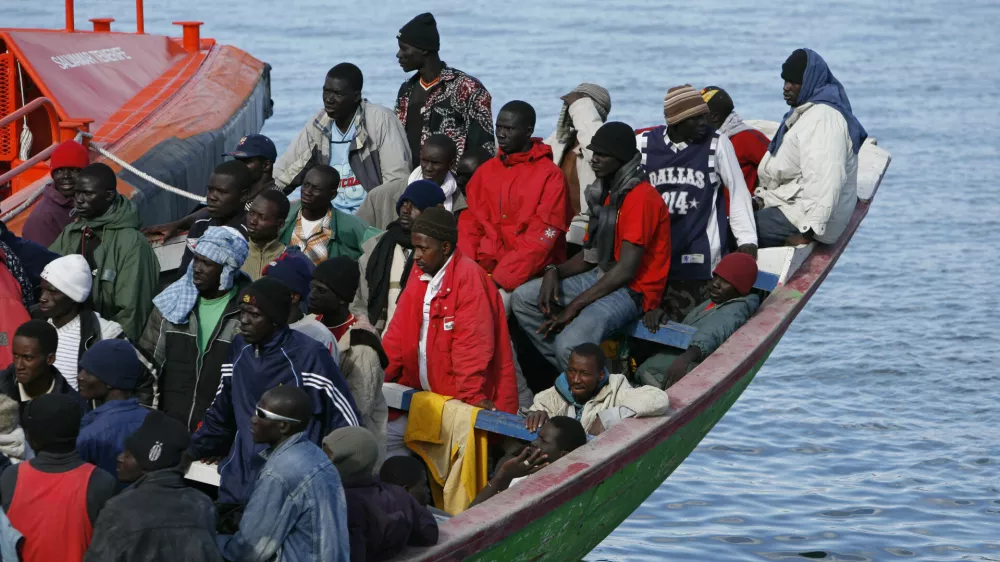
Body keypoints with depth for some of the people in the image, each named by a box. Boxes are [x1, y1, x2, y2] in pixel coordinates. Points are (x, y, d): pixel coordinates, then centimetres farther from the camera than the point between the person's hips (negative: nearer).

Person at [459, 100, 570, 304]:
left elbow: (540, 240, -11)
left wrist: (500, 280, -18)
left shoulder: (550, 175, -5)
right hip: (484, 268, 5)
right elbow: (470, 225, 13)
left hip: (527, 275, -5)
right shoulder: (485, 171, 14)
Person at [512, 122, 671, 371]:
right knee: (523, 298, 1)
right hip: (602, 277, 10)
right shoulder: (608, 192, 13)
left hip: (634, 290, -10)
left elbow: (626, 269, -22)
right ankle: (566, 372, -3)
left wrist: (573, 307, -20)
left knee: (570, 343, -32)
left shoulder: (641, 198, -17)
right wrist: (555, 272, -5)